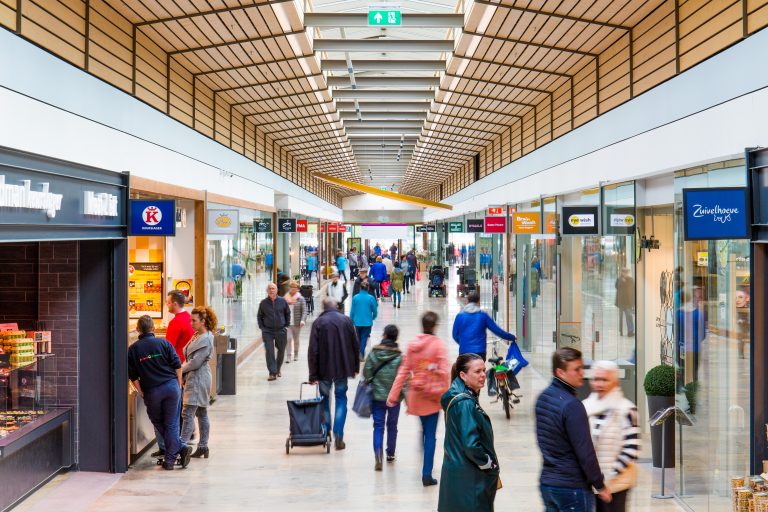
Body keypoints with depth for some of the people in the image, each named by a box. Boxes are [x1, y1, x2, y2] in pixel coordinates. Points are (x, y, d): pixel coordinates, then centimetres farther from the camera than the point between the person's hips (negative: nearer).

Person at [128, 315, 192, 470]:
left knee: (158, 424, 16)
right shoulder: (164, 343, 1)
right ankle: (170, 459, 3)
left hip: (152, 392, 0)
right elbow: (177, 365, -1)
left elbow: (133, 376, 2)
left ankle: (181, 447, 9)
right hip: (171, 386, 1)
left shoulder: (133, 349, 2)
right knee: (171, 424, 6)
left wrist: (142, 394, 8)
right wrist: (179, 385, 10)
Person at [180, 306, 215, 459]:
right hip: (195, 377, 10)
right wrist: (183, 368, 0)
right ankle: (203, 446, 17)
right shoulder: (197, 335, 13)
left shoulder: (206, 339, -17)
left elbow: (195, 362, -19)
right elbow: (188, 355, 16)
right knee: (201, 414, 12)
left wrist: (181, 370, -8)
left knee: (187, 413, -12)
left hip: (198, 378, -10)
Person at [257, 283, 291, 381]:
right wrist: (261, 327, 2)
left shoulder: (282, 301, 0)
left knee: (281, 351, 12)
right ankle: (272, 373, -8)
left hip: (281, 331, 1)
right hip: (267, 331, -1)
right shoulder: (263, 303, 0)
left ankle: (278, 370, 33)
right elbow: (259, 316, 12)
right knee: (269, 351, -10)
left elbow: (288, 313, 12)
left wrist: (287, 325, 6)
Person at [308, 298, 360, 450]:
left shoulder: (318, 323, -6)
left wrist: (313, 374, -7)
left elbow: (313, 350, -10)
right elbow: (356, 345, 3)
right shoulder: (346, 320, 0)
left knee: (325, 398, 17)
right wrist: (355, 367, 14)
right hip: (343, 368, 1)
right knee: (341, 398, 9)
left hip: (324, 369, -1)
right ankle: (338, 436, -1)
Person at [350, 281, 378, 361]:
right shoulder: (371, 298, -10)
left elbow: (352, 310, -3)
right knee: (364, 338, 5)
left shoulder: (355, 297, -7)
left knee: (358, 338, 20)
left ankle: (358, 354, 28)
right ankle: (361, 355, -1)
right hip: (367, 322, -2)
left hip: (357, 321, 2)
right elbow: (375, 310, -2)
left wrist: (351, 321, 9)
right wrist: (373, 318, 18)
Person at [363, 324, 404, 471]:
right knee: (392, 426, 18)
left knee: (378, 426, 4)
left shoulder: (373, 353, -7)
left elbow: (366, 373, -2)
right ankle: (390, 454, 31)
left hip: (377, 396, 1)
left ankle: (378, 456, -14)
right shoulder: (400, 357, -12)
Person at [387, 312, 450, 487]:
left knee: (425, 430, 21)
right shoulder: (438, 344, -10)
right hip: (432, 395, -4)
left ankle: (426, 470, 28)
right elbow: (444, 371, -15)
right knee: (431, 435, 1)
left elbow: (404, 370, 3)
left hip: (416, 394, 4)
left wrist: (393, 395, 4)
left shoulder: (412, 344, 2)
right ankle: (426, 474, -1)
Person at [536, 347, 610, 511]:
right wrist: (600, 485, -7)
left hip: (546, 483, 8)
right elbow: (585, 452, -18)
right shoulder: (571, 405, -20)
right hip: (572, 488, -8)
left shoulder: (542, 398, 5)